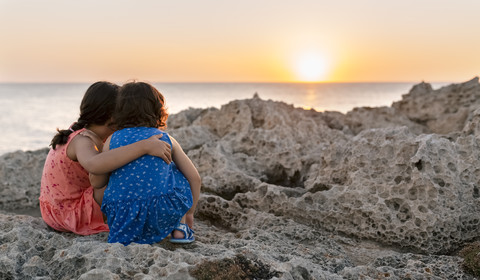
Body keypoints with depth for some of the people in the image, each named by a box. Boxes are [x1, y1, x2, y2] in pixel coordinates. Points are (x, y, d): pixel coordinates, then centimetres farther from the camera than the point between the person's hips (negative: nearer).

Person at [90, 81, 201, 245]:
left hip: (121, 218, 1)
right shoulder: (167, 139, 12)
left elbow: (96, 183, 16)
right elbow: (195, 178, 14)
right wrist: (189, 213, 29)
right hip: (161, 215, -1)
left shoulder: (112, 140, 11)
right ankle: (180, 229, 18)